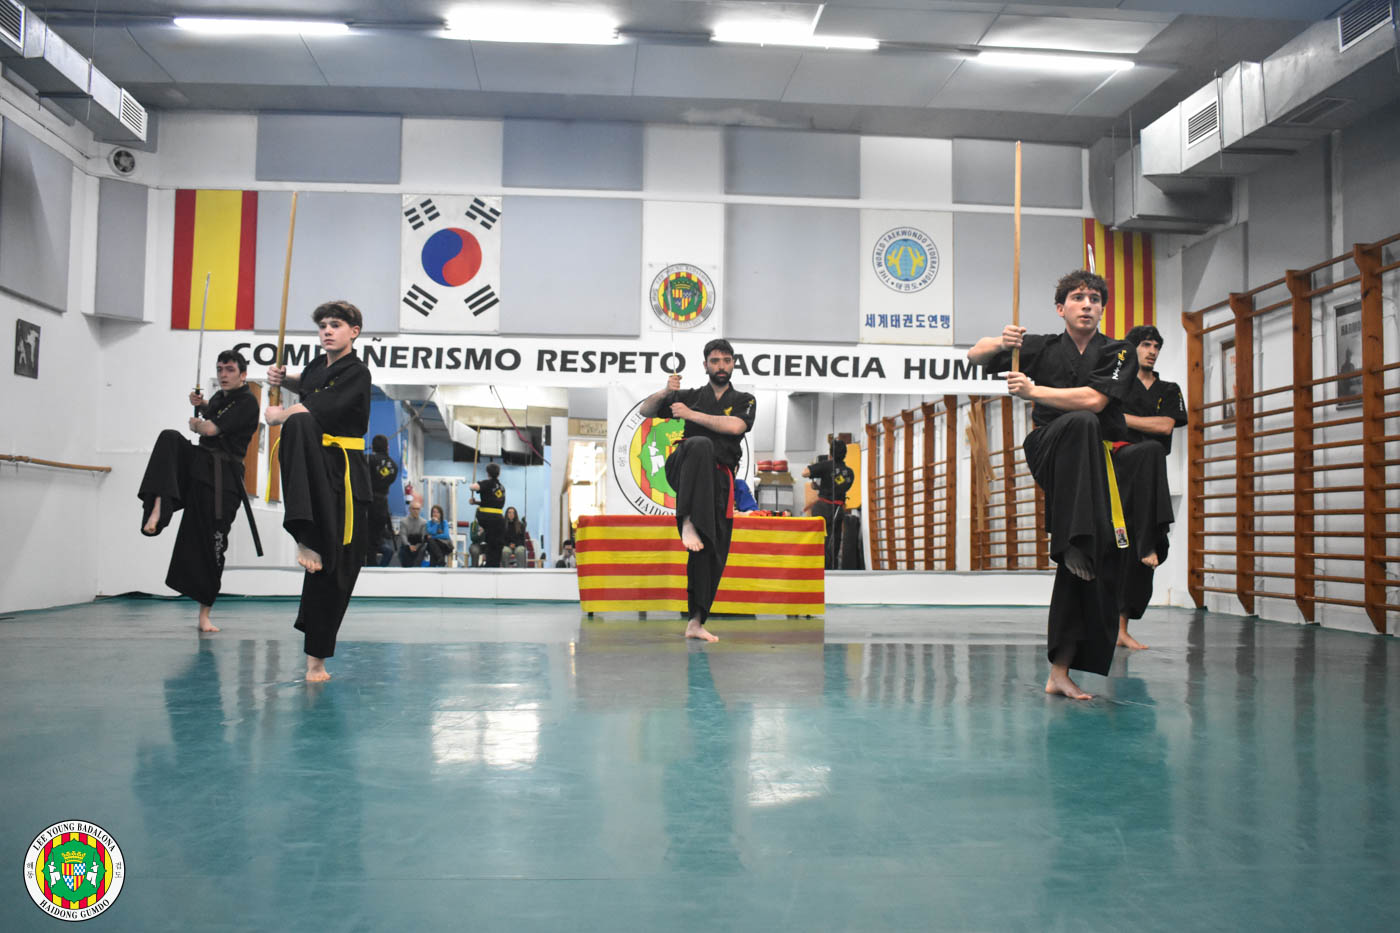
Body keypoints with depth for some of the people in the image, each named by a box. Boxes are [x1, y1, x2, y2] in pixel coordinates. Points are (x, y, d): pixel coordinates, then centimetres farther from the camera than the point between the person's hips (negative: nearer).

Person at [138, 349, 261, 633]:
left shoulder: (247, 402, -12)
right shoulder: (220, 396, 12)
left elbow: (211, 429, -19)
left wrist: (197, 424, 2)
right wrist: (201, 405, 15)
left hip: (222, 477, -7)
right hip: (199, 463, 7)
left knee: (211, 545, -3)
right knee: (169, 439, -24)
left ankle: (204, 614, 9)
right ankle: (158, 507, -31)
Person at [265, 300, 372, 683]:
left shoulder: (356, 373, -7)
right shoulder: (318, 366, 14)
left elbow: (318, 411, -18)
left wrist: (278, 415, -1)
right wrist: (283, 379, 18)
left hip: (343, 471, -4)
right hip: (311, 465, 4)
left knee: (333, 566, -5)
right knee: (298, 424, -33)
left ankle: (316, 658, 11)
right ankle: (305, 539, -37)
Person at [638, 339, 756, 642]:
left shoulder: (743, 401, 13)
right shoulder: (691, 396, 15)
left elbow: (735, 426, -9)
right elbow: (645, 410, 14)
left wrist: (690, 414, -6)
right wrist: (665, 392, -7)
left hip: (718, 482, 2)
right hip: (686, 469, -2)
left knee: (713, 553, -2)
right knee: (701, 445, -38)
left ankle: (696, 623, 7)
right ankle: (688, 523, -40)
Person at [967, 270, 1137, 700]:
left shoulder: (1118, 354, 6)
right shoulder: (1042, 347, 9)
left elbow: (1094, 398, -12)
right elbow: (975, 355, 11)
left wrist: (1035, 392, -14)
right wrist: (1000, 343, -10)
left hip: (1099, 467, 2)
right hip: (1051, 452, -2)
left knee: (1094, 568, -3)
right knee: (1080, 424, -37)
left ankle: (1059, 673, 6)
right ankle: (1074, 546, -39)